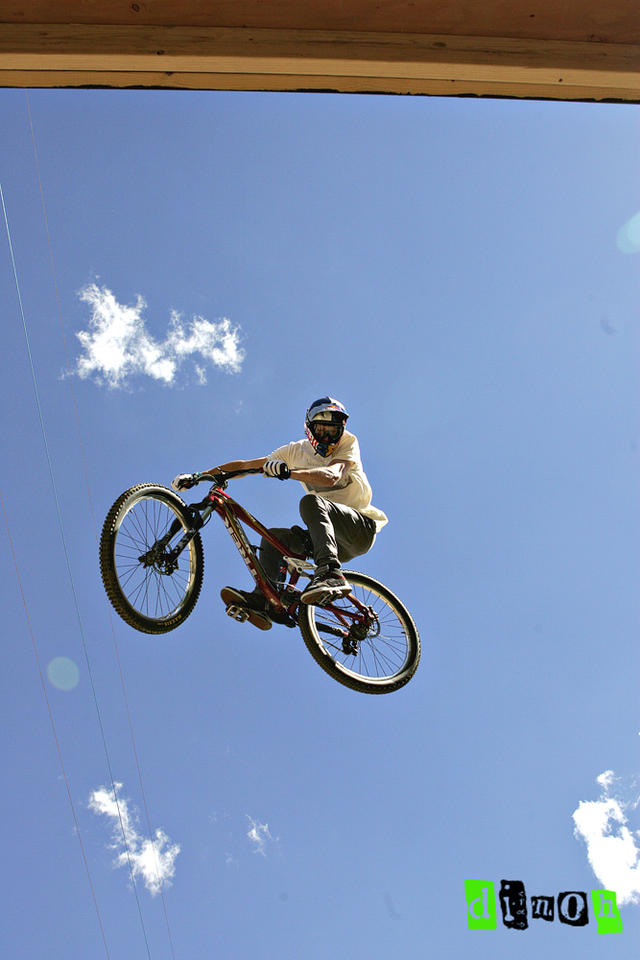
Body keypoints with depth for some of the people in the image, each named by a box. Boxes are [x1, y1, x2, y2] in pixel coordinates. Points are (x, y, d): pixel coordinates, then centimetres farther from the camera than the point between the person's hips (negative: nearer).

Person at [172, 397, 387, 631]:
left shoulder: (348, 443, -5)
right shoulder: (297, 450, 9)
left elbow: (331, 476, -26)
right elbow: (245, 465, 6)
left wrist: (288, 471, -42)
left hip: (361, 526, -6)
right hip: (336, 542, 6)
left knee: (310, 501, -30)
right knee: (272, 537, -6)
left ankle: (331, 573, -51)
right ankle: (265, 600, -22)